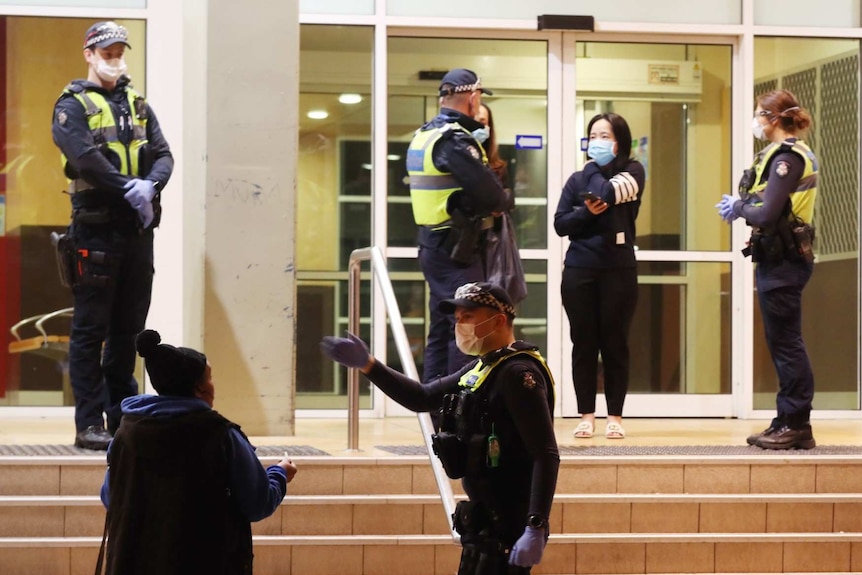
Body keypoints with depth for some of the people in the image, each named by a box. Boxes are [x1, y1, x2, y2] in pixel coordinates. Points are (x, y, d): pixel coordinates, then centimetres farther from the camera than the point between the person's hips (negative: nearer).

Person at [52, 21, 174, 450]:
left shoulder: (138, 106, 18)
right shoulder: (73, 105, 0)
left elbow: (163, 155, 6)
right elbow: (86, 157, -16)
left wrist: (150, 186, -14)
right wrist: (129, 188, -22)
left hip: (139, 229, 6)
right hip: (96, 227, -6)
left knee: (129, 327, 10)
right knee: (91, 329, -3)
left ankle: (122, 417, 17)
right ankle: (88, 423, -2)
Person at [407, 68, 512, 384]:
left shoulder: (423, 136, 13)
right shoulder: (455, 140, -17)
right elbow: (489, 193, -21)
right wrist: (505, 200, 1)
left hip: (433, 245, 9)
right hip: (457, 249, -9)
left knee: (441, 329, 14)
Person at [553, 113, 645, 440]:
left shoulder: (632, 172, 2)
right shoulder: (577, 180, 11)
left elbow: (604, 193, -16)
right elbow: (560, 224, 3)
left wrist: (594, 167, 0)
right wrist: (586, 212, -14)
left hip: (619, 270, -3)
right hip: (579, 272, 3)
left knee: (615, 344, 1)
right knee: (584, 344, 3)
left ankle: (615, 417, 8)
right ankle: (586, 416, 9)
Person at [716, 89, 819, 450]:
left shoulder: (787, 158, -16)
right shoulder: (785, 153, 15)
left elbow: (767, 214, -23)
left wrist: (739, 207, -6)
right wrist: (740, 206, 1)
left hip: (783, 262, -10)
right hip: (779, 258, 10)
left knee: (786, 343, -5)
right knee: (782, 343, 13)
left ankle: (797, 425, 0)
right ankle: (787, 422, 18)